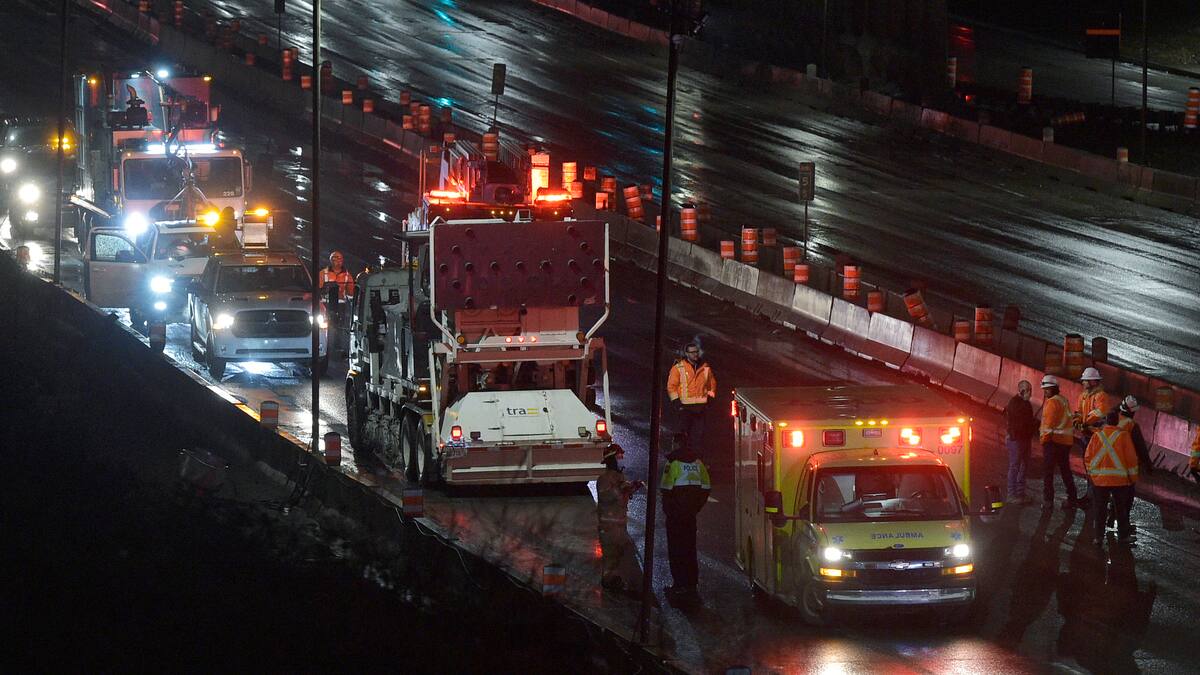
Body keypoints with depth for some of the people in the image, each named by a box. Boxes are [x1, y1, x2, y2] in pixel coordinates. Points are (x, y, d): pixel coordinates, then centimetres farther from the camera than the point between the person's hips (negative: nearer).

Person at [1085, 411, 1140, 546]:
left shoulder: (1097, 435, 1)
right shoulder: (1123, 435, -6)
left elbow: (1088, 457, 4)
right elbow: (1131, 457, -7)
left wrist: (1090, 474, 16)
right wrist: (1133, 477, 4)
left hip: (1099, 478, 1)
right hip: (1120, 479, -1)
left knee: (1099, 509, 6)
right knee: (1121, 509, 11)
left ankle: (1098, 536, 4)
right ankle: (1123, 536, 16)